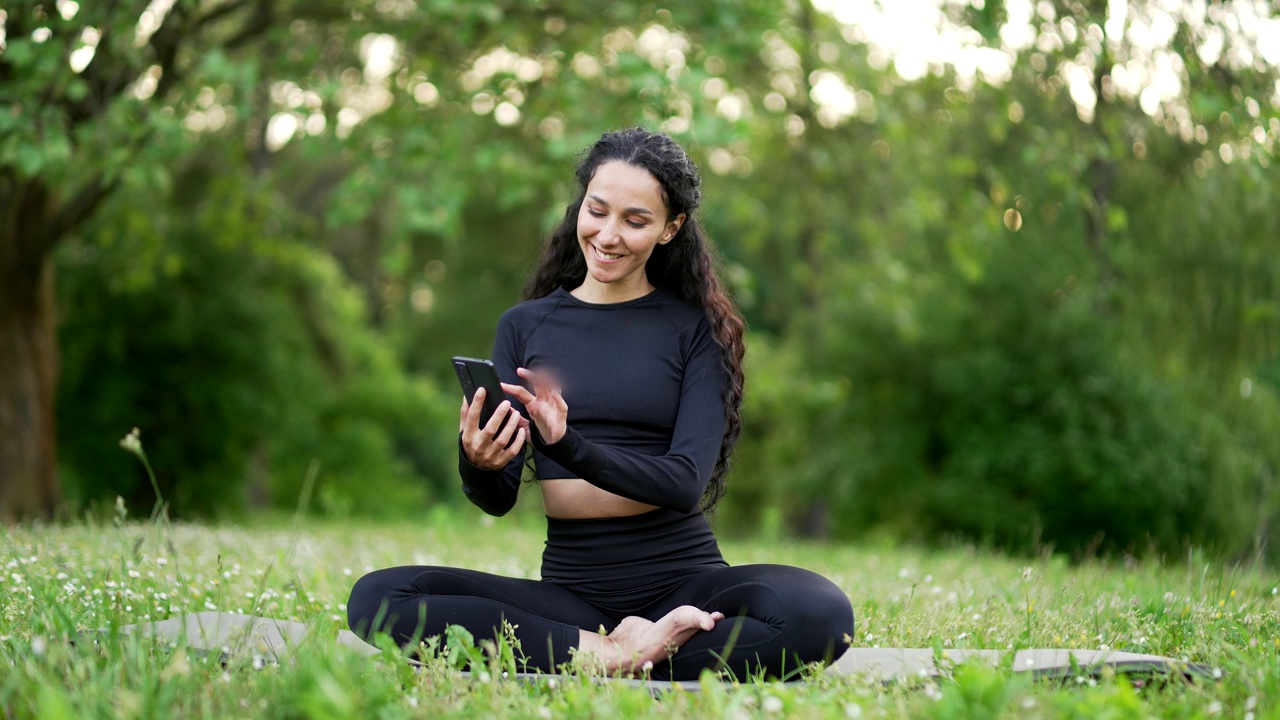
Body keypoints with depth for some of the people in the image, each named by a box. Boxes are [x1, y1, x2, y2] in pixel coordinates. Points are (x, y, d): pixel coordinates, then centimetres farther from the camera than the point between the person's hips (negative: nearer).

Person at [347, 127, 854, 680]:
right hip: (570, 589, 2)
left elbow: (686, 481, -10)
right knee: (377, 598, -23)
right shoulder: (525, 325, 10)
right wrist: (478, 465, -19)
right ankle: (611, 655, -23)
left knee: (821, 614, -34)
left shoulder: (697, 328, 4)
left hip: (682, 581, -2)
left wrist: (569, 446, -27)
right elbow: (498, 500, 6)